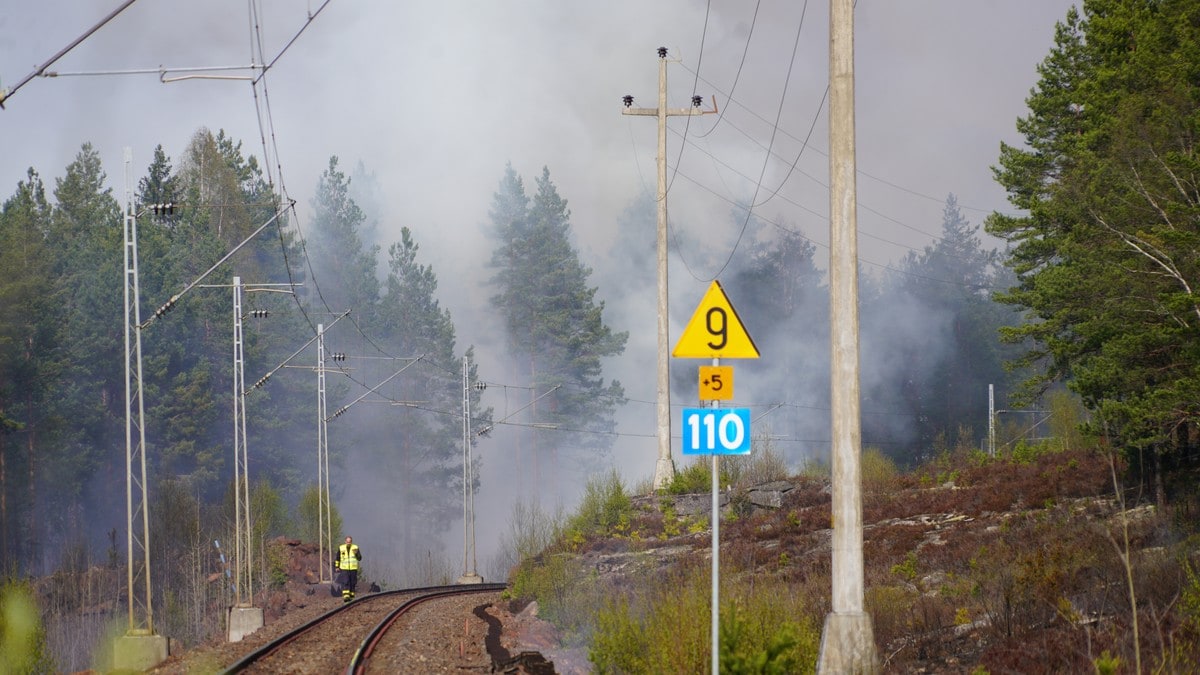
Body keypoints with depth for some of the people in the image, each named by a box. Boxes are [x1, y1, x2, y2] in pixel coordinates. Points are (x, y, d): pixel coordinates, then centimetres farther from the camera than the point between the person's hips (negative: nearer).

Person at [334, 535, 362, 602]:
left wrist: (356, 553, -23)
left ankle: (351, 596, 17)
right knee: (345, 582, -15)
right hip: (344, 569, -1)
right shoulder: (341, 548, 2)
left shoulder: (355, 548, -1)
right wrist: (336, 567, 10)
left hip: (353, 569, 1)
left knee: (352, 583, 5)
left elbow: (359, 558, -4)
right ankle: (345, 597, -23)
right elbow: (337, 558, 13)